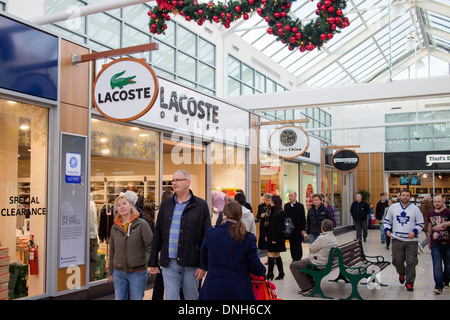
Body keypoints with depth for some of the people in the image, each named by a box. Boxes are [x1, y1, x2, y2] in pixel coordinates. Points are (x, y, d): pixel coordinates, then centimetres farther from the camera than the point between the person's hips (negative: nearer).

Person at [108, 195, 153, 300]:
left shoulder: (141, 224, -5)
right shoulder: (115, 227, 8)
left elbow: (150, 246, -8)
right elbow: (112, 252, 15)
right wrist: (111, 273, 17)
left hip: (138, 272, -4)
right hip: (119, 273, 4)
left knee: (136, 298, 5)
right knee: (119, 298, 9)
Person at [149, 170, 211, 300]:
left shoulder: (200, 205, -1)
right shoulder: (165, 205, 11)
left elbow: (207, 237, -3)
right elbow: (157, 234, 12)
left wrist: (203, 265, -9)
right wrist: (153, 262, 8)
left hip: (190, 264, -2)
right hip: (169, 264, 3)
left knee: (192, 297, 11)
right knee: (170, 297, 3)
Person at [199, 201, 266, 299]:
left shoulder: (210, 233, -7)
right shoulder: (247, 239, -11)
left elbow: (204, 262, 6)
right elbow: (255, 268, -3)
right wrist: (263, 271, 20)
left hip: (213, 289, 1)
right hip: (239, 291, -1)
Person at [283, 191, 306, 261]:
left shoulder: (300, 206, -2)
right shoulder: (286, 206, 8)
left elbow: (303, 218, -2)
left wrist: (303, 229, -7)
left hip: (298, 229, -3)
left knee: (298, 244, -1)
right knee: (292, 244, 7)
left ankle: (298, 258, 7)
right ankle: (294, 259, 15)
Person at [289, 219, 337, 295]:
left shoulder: (322, 238, -23)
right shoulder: (334, 238, 6)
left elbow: (311, 248, -12)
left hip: (319, 263, -10)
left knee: (293, 265, -3)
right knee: (302, 261, 29)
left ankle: (307, 288, -4)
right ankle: (312, 284, 25)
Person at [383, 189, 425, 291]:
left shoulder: (415, 209, 5)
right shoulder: (393, 207, 9)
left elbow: (421, 223, 9)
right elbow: (387, 220, 18)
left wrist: (414, 232, -8)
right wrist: (387, 229, 1)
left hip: (411, 240, -1)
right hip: (397, 239, 1)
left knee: (411, 262, -3)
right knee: (397, 261, 3)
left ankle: (409, 282, 8)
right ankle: (401, 273, 34)